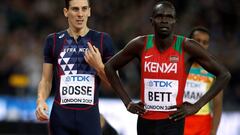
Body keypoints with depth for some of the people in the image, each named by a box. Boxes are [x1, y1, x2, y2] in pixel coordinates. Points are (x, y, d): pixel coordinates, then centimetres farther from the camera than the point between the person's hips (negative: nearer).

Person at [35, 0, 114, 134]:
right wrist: (40, 100, -9)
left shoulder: (103, 40, 3)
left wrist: (98, 66, -12)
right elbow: (46, 80, 10)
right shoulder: (54, 41, 7)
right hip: (60, 115, 1)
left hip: (89, 115, -1)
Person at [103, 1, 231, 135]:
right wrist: (128, 102, 6)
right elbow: (110, 67, 13)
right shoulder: (141, 45, -1)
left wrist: (196, 106, -7)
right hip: (145, 122, 3)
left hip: (173, 122, -3)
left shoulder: (186, 47, -8)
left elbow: (224, 74, -4)